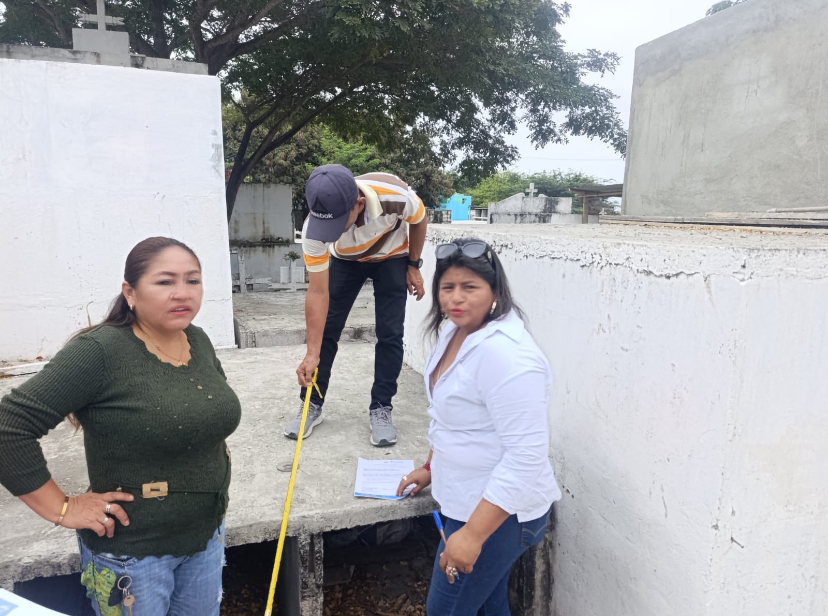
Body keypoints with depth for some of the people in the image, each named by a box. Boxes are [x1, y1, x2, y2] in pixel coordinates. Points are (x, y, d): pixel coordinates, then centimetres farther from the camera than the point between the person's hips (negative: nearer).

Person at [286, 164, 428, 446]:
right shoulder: (313, 229, -36)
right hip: (345, 260, 1)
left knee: (390, 333, -7)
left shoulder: (396, 196, -40)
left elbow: (418, 220, -14)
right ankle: (312, 404, 15)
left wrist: (414, 266, -7)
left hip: (392, 257, -1)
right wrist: (312, 353, -28)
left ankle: (381, 409, 7)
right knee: (325, 329, -2)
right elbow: (318, 293, -28)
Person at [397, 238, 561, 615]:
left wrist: (473, 534, -27)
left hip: (499, 513, -8)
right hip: (467, 501, 9)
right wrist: (431, 467, 21)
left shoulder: (505, 354, -29)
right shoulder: (456, 331, 2)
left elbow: (525, 456, -30)